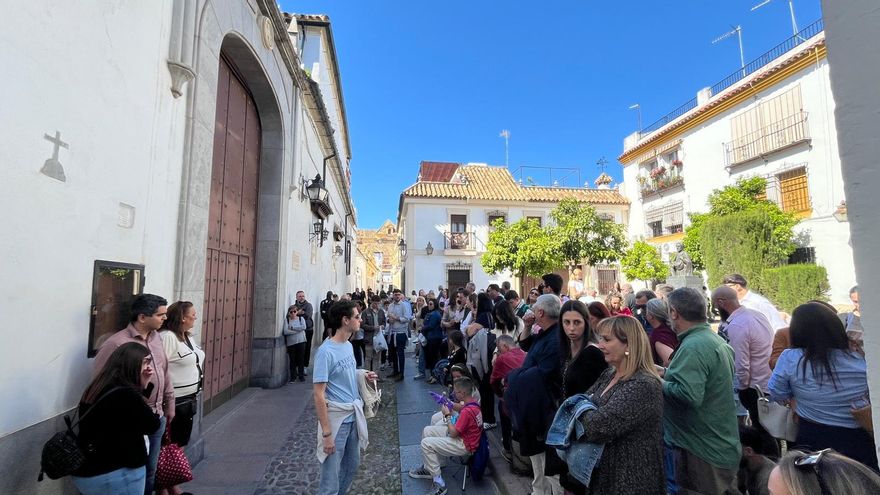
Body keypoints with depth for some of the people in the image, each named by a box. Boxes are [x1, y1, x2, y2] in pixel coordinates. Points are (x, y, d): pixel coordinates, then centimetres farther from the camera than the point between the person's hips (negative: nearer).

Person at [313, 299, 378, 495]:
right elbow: (318, 395, -21)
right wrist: (326, 433, -21)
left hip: (354, 415, 8)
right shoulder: (326, 351, -21)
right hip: (336, 418, -8)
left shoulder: (349, 345, 5)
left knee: (352, 465, 23)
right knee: (331, 475, 7)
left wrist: (363, 377, -1)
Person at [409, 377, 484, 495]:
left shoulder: (467, 411, -31)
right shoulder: (473, 403, -2)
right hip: (463, 434, 10)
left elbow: (453, 433, -24)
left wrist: (447, 415, -12)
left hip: (464, 445, -10)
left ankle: (439, 483, -5)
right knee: (427, 431, 9)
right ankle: (428, 468, 22)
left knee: (426, 443, -13)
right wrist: (451, 410, -1)